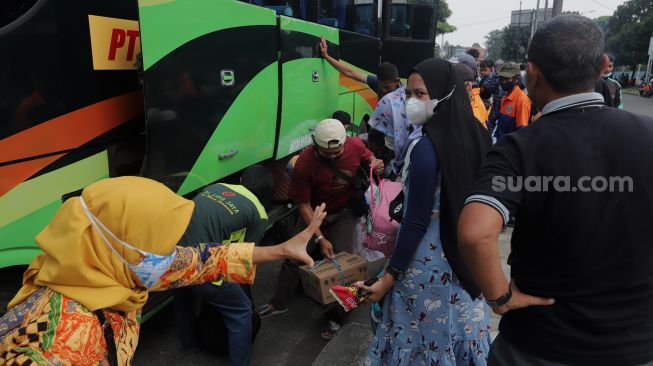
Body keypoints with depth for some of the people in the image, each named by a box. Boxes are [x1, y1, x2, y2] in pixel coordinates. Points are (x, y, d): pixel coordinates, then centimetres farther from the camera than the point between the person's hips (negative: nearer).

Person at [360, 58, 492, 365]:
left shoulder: (427, 148, -24)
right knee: (457, 324, 23)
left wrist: (389, 276, -14)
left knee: (426, 334, 11)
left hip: (429, 263, -7)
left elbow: (417, 221, -22)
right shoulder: (475, 134, -1)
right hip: (466, 256, 7)